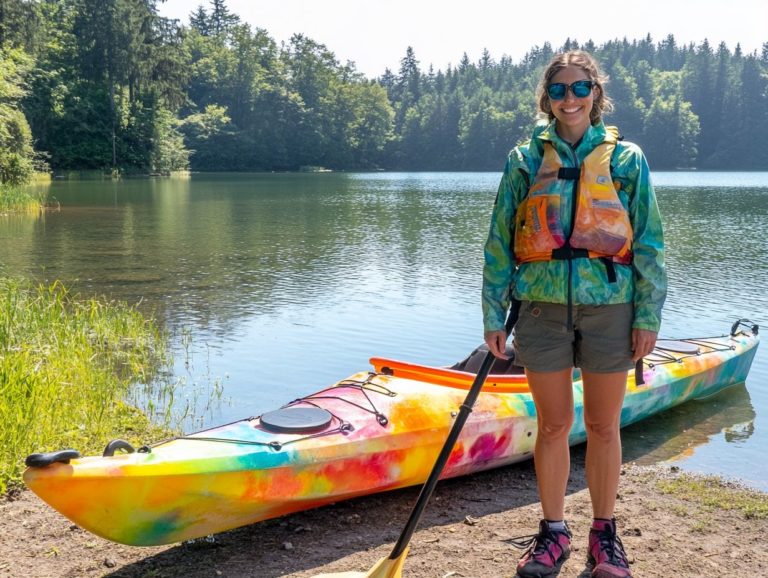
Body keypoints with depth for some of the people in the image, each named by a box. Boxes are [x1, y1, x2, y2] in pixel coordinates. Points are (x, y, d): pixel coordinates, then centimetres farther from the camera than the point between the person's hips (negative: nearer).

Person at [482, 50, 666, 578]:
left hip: (608, 307, 0)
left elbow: (649, 243, 4)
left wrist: (649, 316, -2)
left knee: (603, 426, 8)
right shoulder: (525, 161, 6)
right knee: (553, 424, 7)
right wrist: (494, 314, 2)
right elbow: (500, 242, 7)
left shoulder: (626, 158, 5)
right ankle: (553, 531, 23)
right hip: (543, 308, 1)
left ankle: (605, 532, 25)